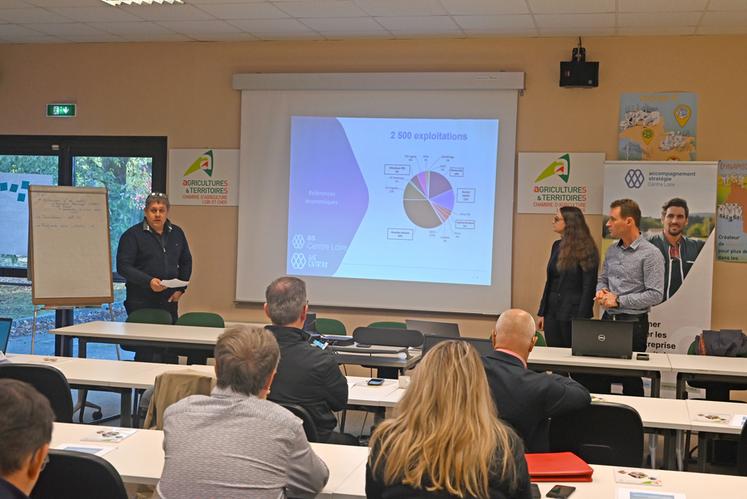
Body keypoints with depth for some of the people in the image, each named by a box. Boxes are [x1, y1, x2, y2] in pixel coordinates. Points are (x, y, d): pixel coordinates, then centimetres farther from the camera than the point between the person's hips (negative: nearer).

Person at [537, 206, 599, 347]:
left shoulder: (586, 250, -11)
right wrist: (542, 313, 11)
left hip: (572, 312, -7)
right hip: (552, 311, 7)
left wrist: (581, 319, -17)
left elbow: (589, 287, -13)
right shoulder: (557, 246, 10)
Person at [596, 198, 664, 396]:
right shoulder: (612, 250, 11)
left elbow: (655, 295, -15)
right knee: (598, 378, 6)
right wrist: (601, 291, -1)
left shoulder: (651, 254, -10)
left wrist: (618, 301, -16)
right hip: (608, 320, 6)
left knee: (631, 380, 2)